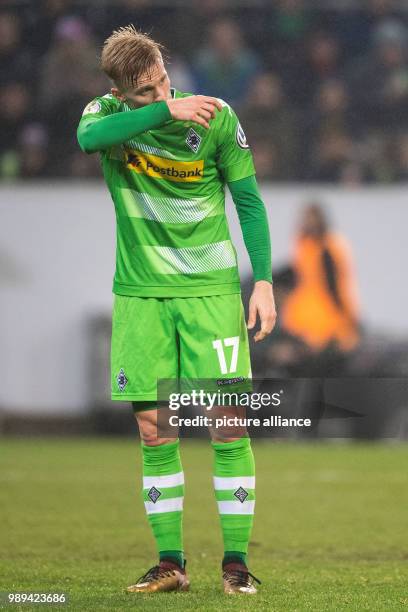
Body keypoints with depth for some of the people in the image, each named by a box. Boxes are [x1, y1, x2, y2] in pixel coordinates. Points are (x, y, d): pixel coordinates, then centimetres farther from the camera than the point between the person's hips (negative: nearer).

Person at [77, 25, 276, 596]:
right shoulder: (106, 114, -4)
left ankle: (236, 560, 0)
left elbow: (249, 200, 1)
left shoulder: (216, 117, -7)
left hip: (210, 289, -2)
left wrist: (263, 280, -7)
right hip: (140, 291, 2)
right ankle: (170, 563, 8)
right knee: (153, 430, 1)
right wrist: (166, 111, -36)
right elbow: (89, 137, -29)